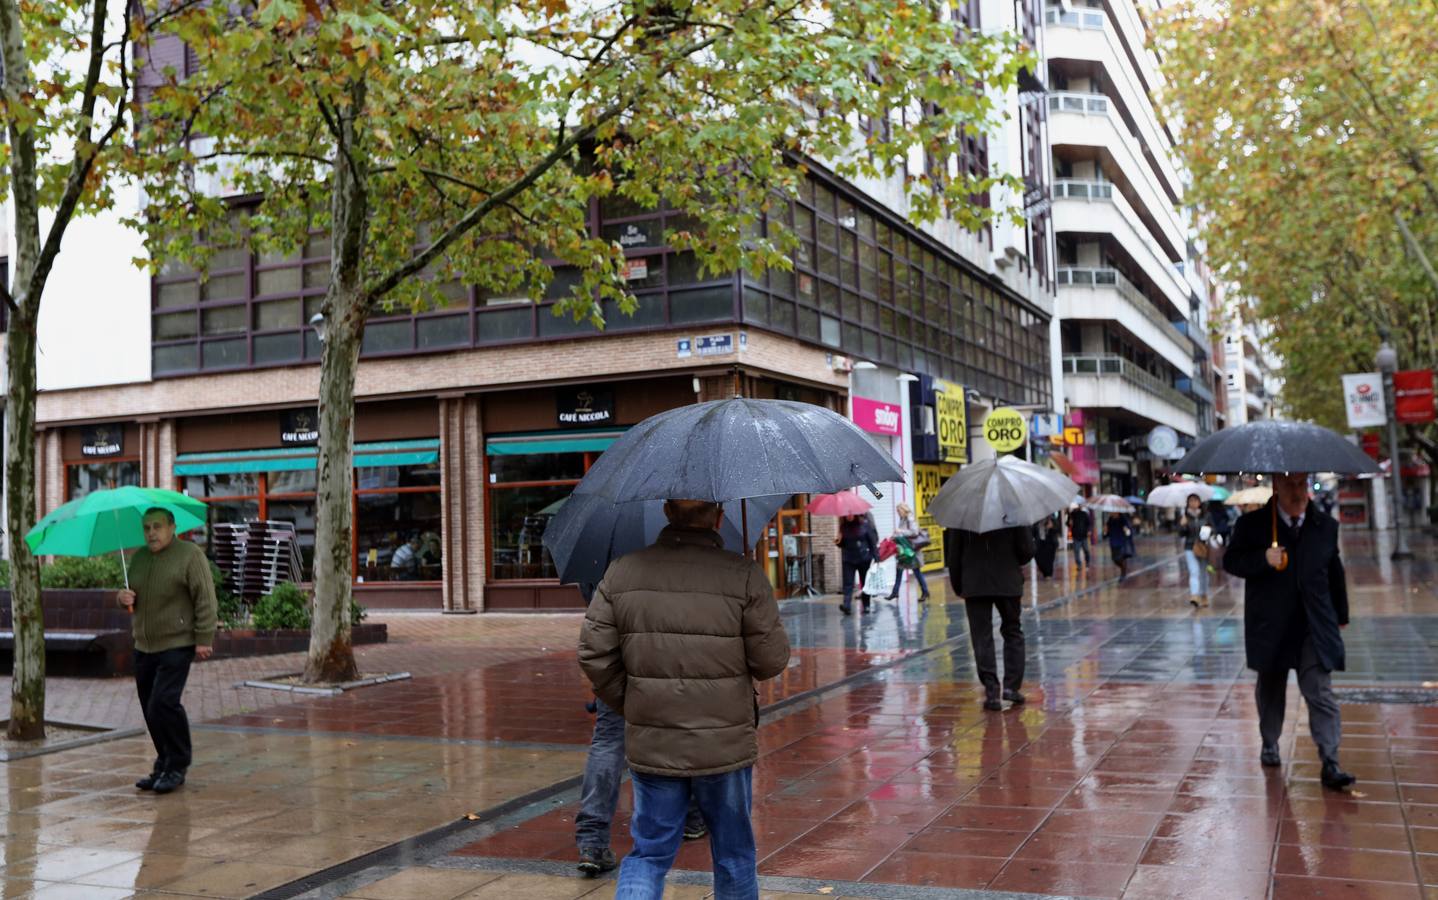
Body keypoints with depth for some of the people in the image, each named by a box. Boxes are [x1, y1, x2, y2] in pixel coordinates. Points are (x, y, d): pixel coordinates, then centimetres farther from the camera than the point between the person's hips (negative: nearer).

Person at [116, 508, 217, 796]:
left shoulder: (190, 555, -8)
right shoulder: (139, 558, 13)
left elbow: (205, 601, -12)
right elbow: (131, 596, 23)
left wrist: (204, 639, -17)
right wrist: (122, 597, -2)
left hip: (177, 645, -7)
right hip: (144, 647, 7)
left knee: (163, 703, -16)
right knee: (150, 709, 8)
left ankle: (177, 767, -4)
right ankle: (164, 766, 21)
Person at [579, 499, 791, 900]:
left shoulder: (622, 572, -4)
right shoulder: (744, 575, -13)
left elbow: (594, 655, -2)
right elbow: (772, 660, -10)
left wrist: (629, 706, 12)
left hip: (650, 743, 2)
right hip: (725, 743, -2)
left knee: (649, 852, 14)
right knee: (733, 852, 18)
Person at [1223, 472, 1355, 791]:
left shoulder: (1326, 526, 5)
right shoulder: (1252, 524, -4)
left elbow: (1335, 572, 14)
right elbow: (1230, 561, -4)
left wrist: (1340, 616, 18)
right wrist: (1263, 559, -22)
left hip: (1314, 627, 1)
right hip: (1270, 627, -1)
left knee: (1321, 694, -8)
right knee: (1270, 690, 14)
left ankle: (1330, 764, -8)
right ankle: (1269, 745, 35)